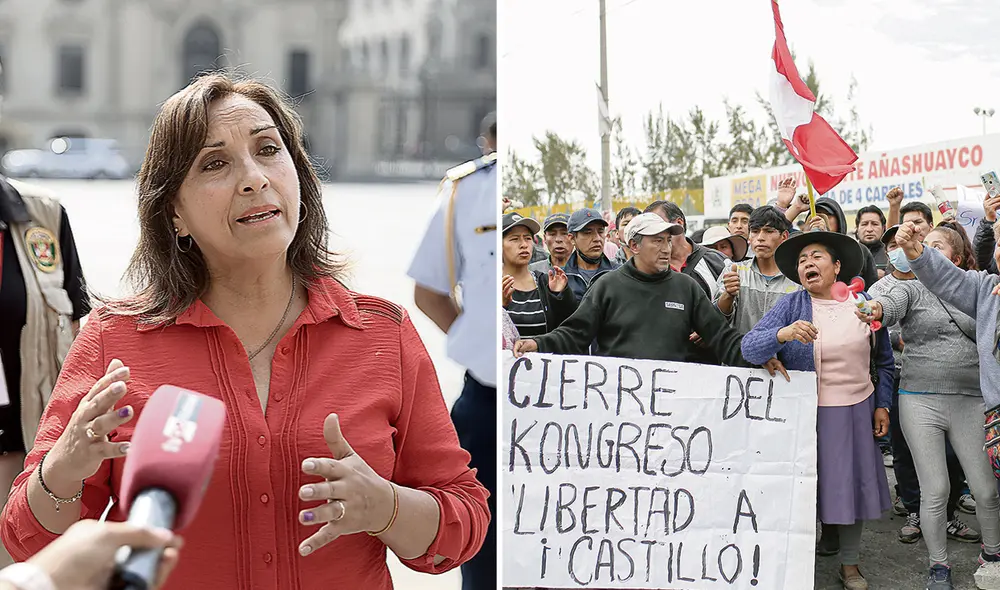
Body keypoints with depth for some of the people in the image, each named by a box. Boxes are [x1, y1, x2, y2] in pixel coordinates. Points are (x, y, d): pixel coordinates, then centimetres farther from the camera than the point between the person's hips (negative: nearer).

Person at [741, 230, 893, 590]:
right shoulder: (791, 306, -3)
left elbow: (883, 361, 13)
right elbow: (749, 348, -15)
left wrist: (882, 405, 7)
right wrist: (782, 334, -33)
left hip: (856, 412, 2)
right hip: (805, 413, -2)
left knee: (852, 484, 10)